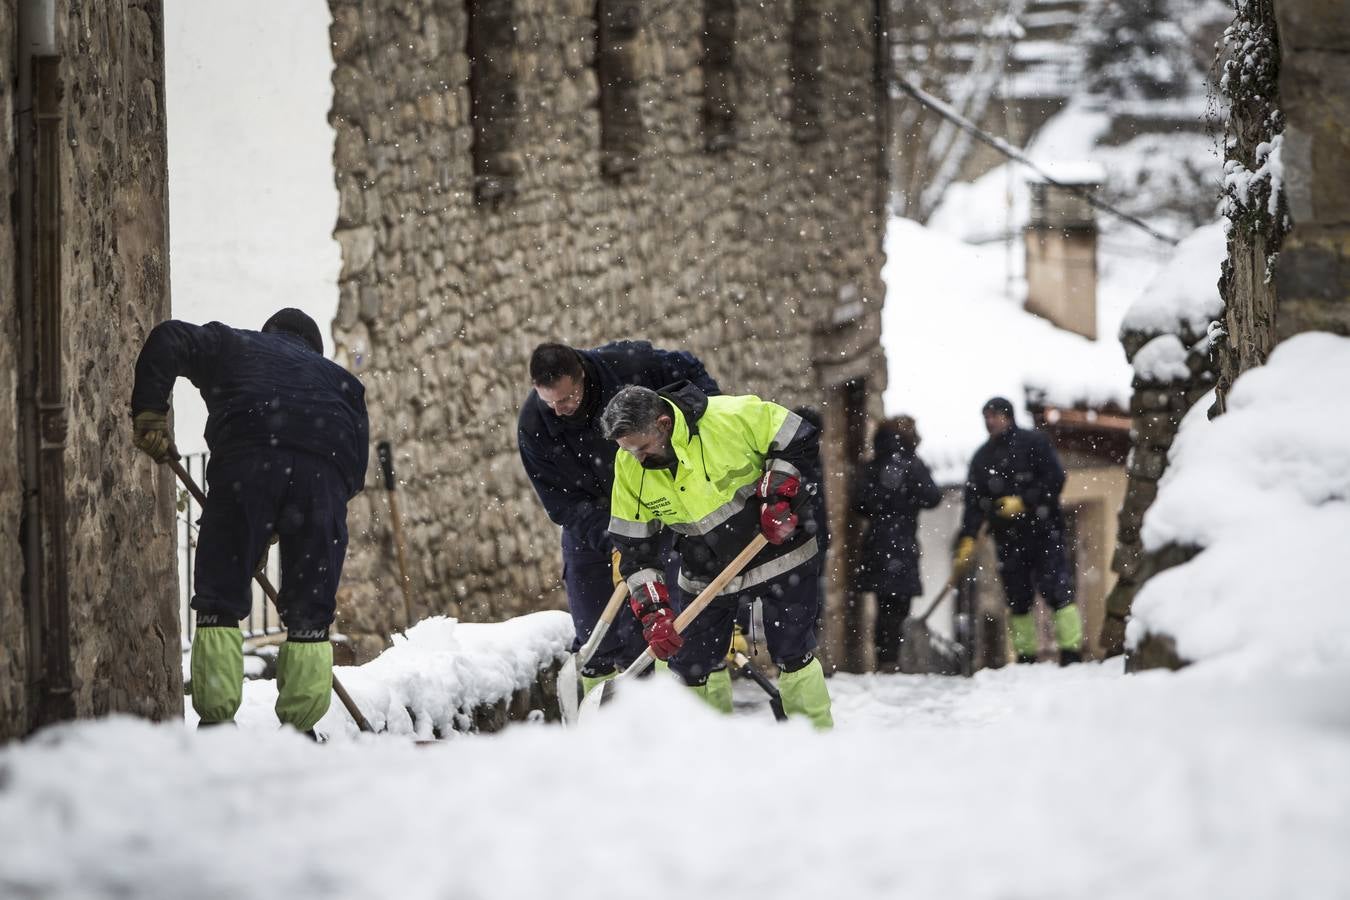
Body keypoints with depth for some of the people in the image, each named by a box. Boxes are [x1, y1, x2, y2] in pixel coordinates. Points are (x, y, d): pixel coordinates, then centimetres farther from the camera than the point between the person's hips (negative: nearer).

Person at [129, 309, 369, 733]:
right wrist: (283, 526, 24)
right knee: (310, 611, 8)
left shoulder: (230, 345, 30)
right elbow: (357, 463, 24)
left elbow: (169, 340, 12)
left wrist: (149, 414, 13)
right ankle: (299, 724, 3)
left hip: (247, 460, -2)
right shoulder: (339, 380, 35)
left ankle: (215, 717, -3)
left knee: (220, 597, 4)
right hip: (325, 471, 2)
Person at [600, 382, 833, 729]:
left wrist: (778, 495, -21)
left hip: (780, 553, -4)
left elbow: (802, 444, -12)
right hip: (706, 575, 4)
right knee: (691, 665, 4)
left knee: (792, 657, -5)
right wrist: (653, 613, -15)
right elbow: (634, 548, -7)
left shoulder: (733, 417, -25)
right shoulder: (630, 469, -12)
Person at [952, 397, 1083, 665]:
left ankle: (1072, 651, -11)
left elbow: (1055, 479, -9)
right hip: (1008, 539, 5)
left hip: (1042, 530, -5)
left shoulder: (1033, 443, -1)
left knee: (1057, 592, -11)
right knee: (1018, 600, 5)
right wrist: (966, 540, -3)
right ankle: (1026, 655, 12)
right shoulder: (982, 457, 13)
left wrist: (1023, 501, -16)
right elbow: (974, 502, 8)